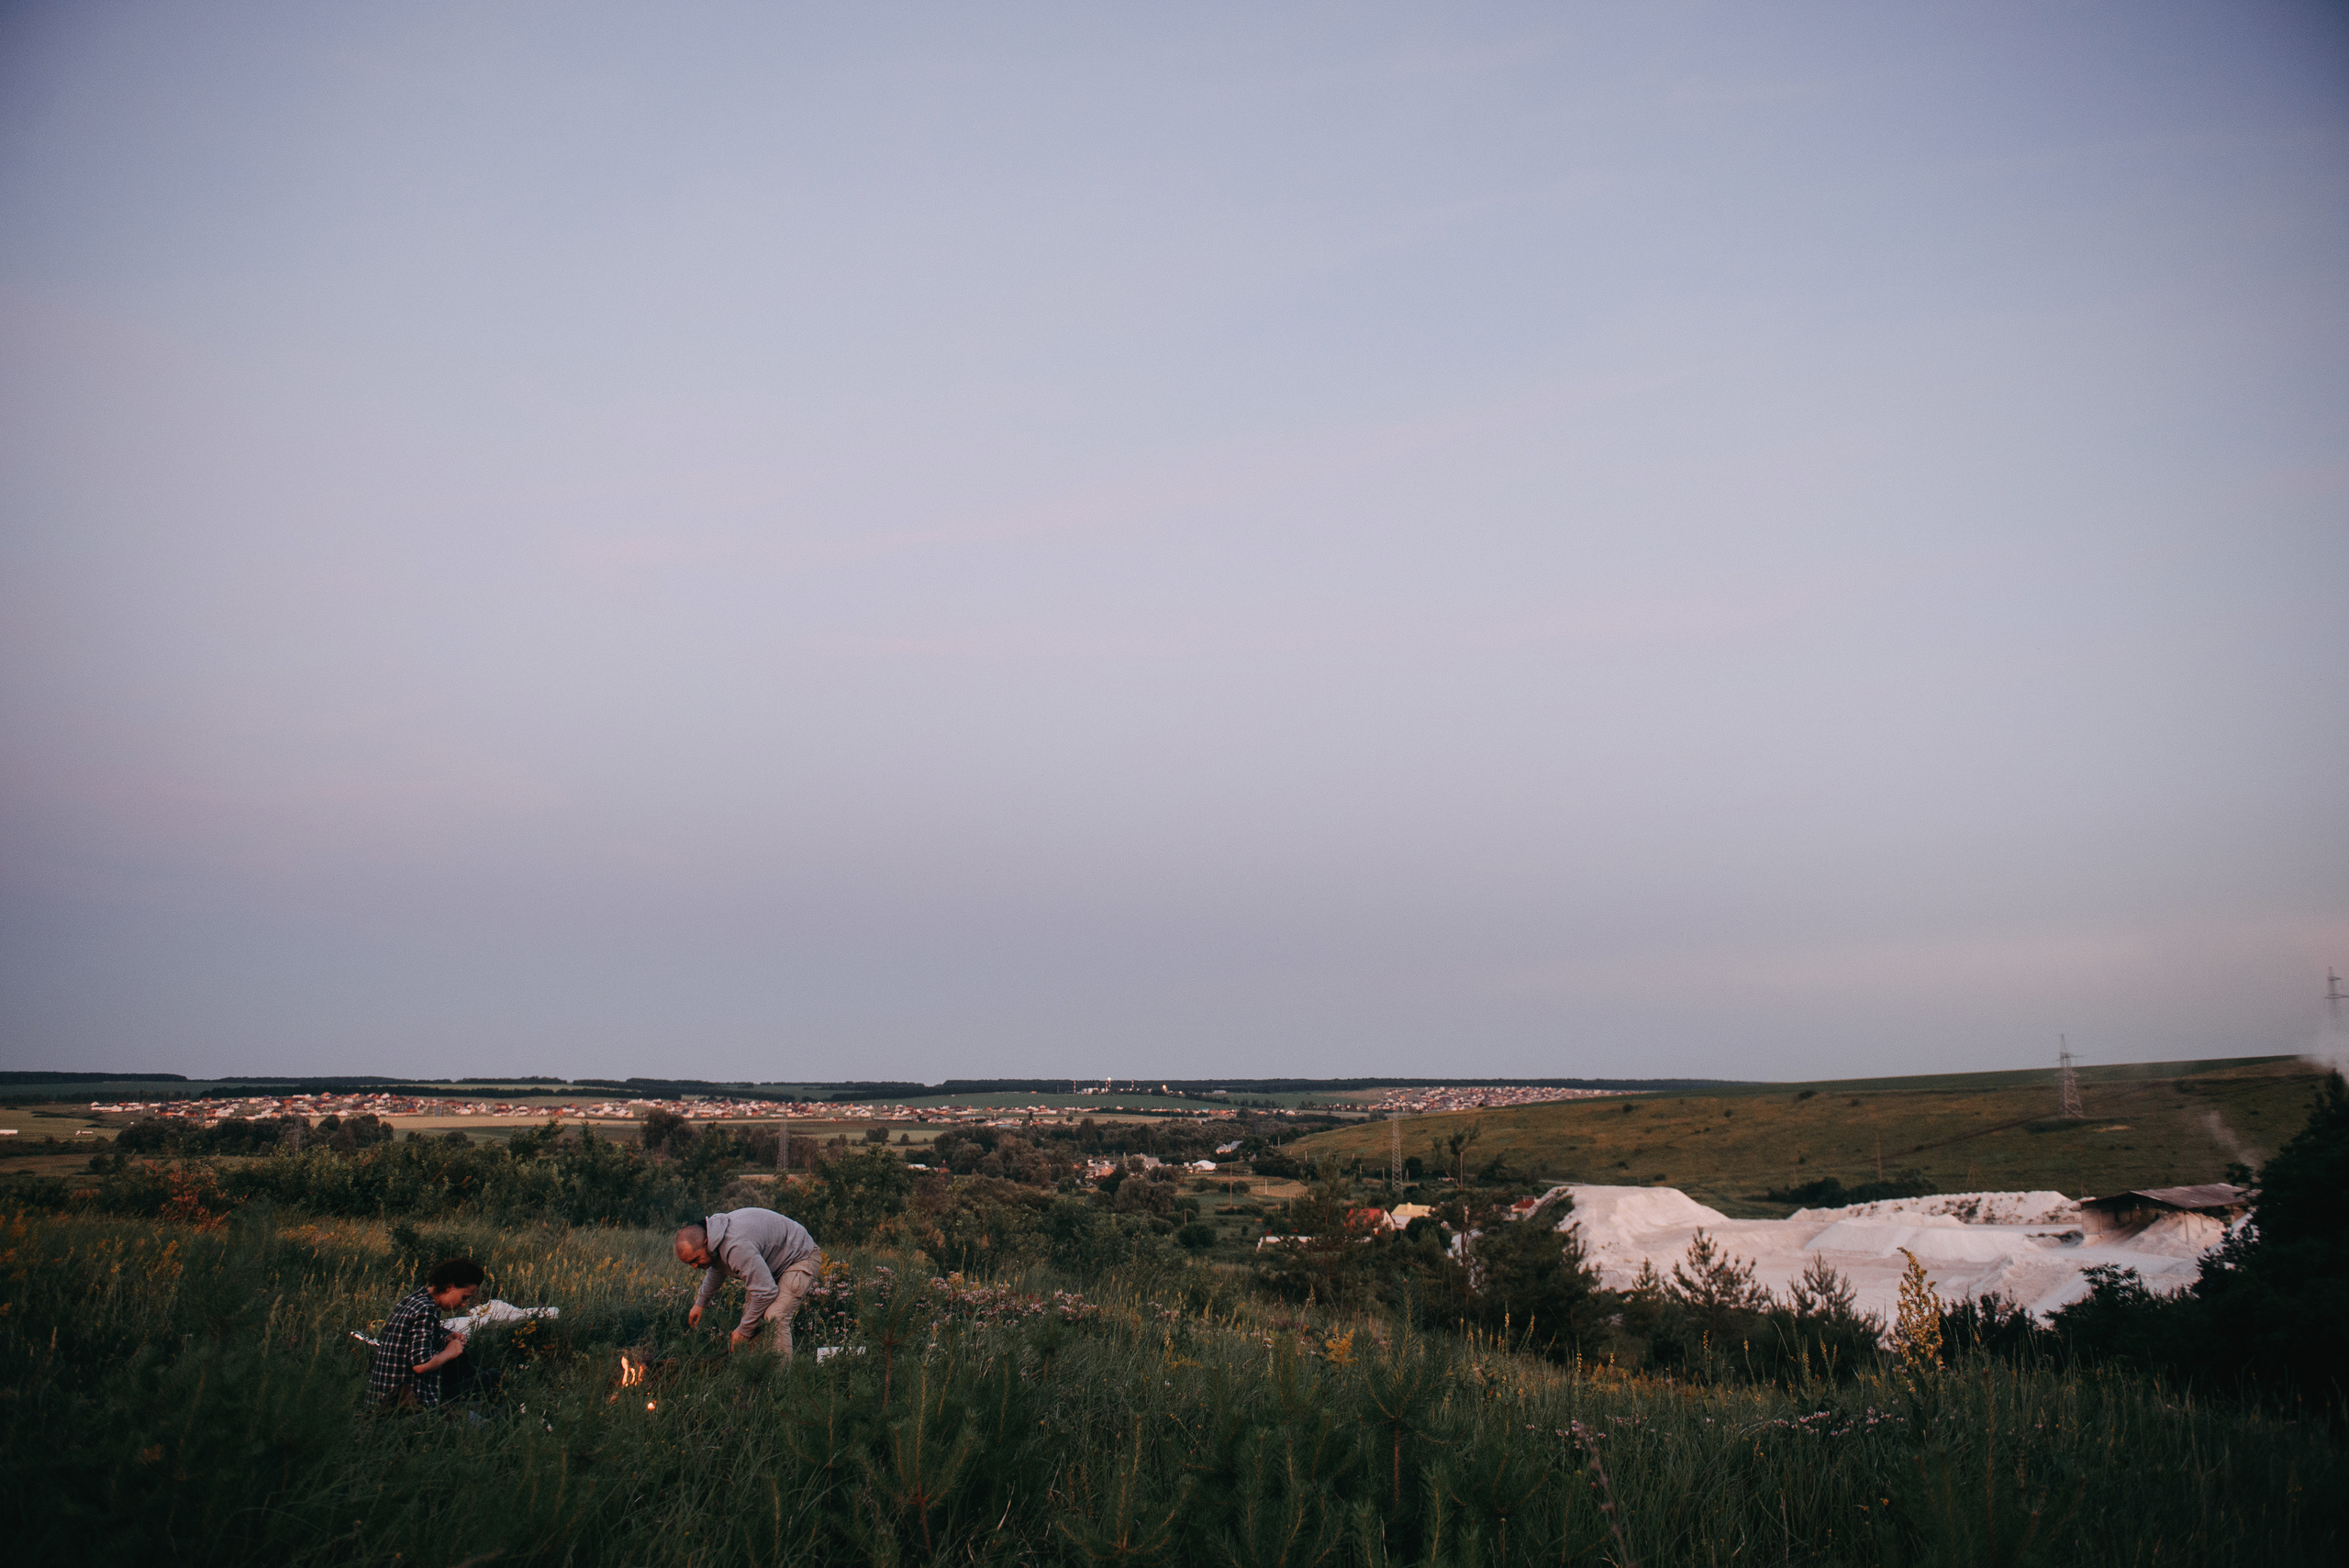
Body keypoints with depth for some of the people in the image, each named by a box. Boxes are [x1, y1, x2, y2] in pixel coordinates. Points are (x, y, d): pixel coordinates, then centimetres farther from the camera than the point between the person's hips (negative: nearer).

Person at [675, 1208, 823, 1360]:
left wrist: (743, 1331, -21)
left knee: (774, 1318, -24)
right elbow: (717, 1270, 23)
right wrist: (700, 1303, 33)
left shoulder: (737, 1247, -36)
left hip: (801, 1256, -10)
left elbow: (766, 1292, -33)